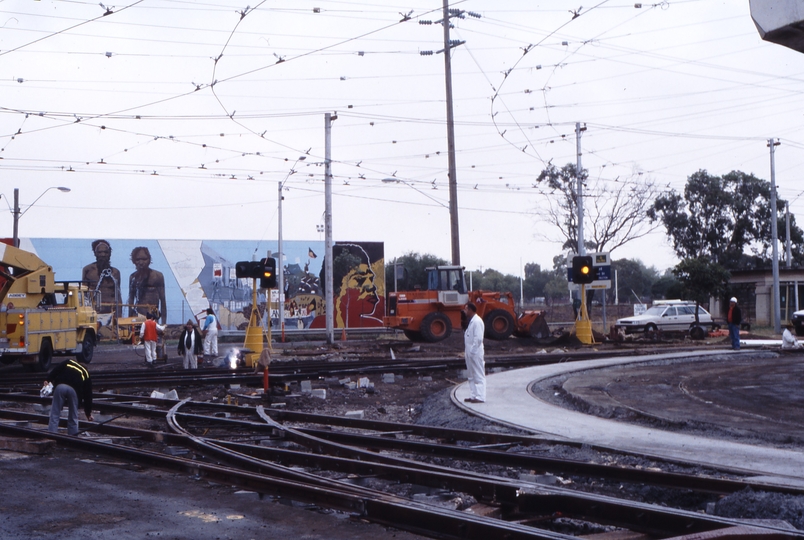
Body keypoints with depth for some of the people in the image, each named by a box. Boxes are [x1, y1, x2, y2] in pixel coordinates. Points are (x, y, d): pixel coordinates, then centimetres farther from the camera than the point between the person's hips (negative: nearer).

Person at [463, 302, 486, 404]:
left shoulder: (477, 321, -17)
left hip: (475, 352, -10)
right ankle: (473, 395, 20)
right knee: (471, 376, 14)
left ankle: (480, 397, -2)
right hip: (470, 352, 10)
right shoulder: (471, 321, 15)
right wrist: (468, 351, 13)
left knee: (479, 375, -5)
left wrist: (472, 351, -21)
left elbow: (478, 338, -22)